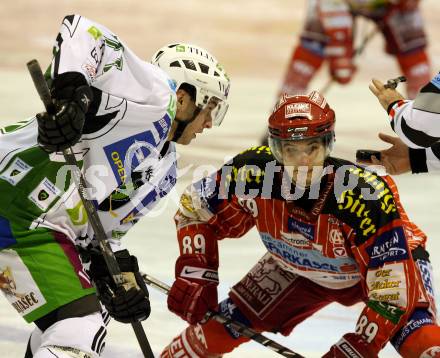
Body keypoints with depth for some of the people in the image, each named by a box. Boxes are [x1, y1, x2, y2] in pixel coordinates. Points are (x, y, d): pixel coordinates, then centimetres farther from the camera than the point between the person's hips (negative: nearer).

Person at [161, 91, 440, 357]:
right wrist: (194, 274, -20)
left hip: (382, 261, -4)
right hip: (296, 267, 4)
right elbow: (196, 209, -10)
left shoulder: (367, 197, -40)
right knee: (218, 327, -2)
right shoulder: (253, 173, -29)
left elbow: (392, 289, -34)